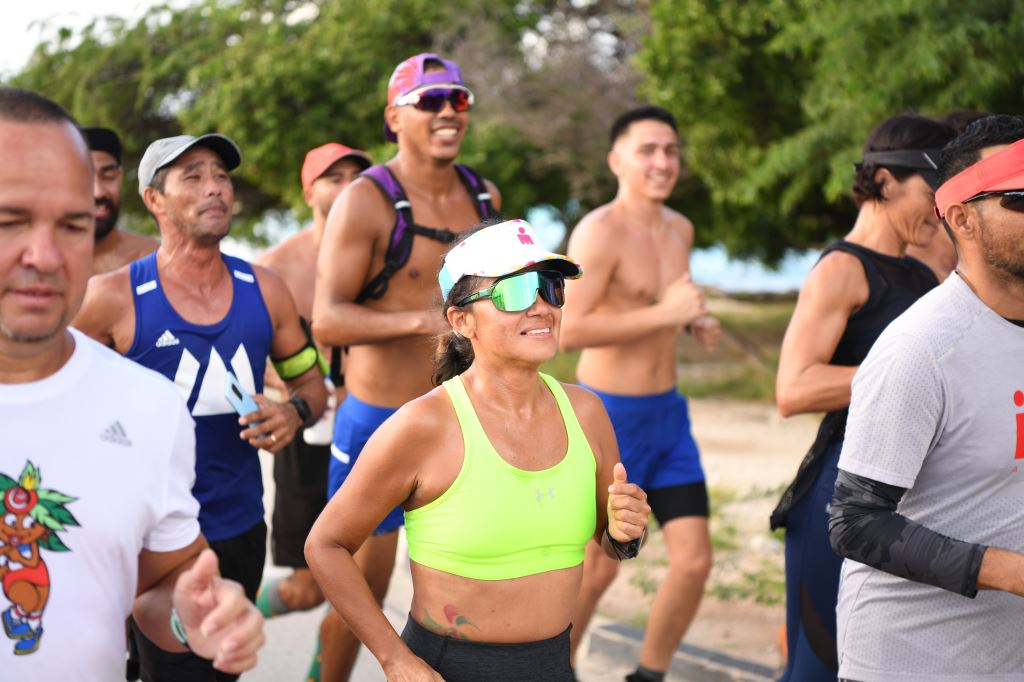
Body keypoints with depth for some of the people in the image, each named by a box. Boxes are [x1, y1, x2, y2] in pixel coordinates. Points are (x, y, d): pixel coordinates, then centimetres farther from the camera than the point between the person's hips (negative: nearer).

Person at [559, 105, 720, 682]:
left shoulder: (681, 229, 9)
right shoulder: (599, 232, -16)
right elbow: (567, 331, -25)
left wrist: (699, 322, 5)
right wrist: (665, 313, -27)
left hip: (668, 413, 7)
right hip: (609, 416, -7)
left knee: (695, 562, 3)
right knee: (598, 569, 3)